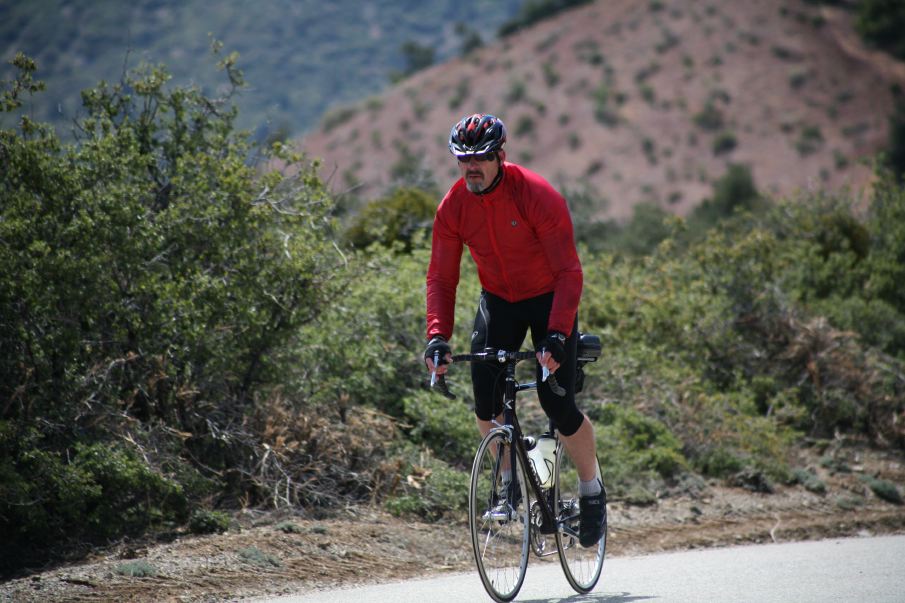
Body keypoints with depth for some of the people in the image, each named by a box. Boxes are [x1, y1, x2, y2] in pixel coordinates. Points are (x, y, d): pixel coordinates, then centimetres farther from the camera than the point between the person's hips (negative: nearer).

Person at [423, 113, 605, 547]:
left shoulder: (538, 196, -26)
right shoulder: (453, 207, -13)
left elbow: (569, 271, -27)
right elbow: (441, 279, -10)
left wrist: (556, 335, -39)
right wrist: (437, 336, -26)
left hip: (548, 299, -4)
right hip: (498, 300, 4)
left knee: (559, 407, -11)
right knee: (485, 405, -12)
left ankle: (591, 488, 15)